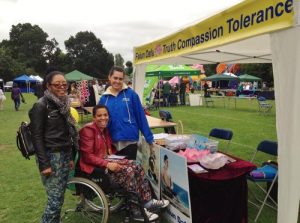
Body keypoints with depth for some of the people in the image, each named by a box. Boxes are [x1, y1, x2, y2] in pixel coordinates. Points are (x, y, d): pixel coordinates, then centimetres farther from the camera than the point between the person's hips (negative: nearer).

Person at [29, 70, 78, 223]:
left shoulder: (63, 104, 11)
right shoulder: (41, 106, -11)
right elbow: (37, 136, -14)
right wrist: (44, 163, -18)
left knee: (60, 196, 13)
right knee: (55, 199, -4)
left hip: (64, 155, 7)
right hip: (51, 156, -7)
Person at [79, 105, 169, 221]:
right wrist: (107, 164, -26)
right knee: (128, 171, -26)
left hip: (107, 160, 8)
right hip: (95, 166, -8)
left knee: (137, 167, -11)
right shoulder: (88, 130, -14)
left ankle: (147, 200, -5)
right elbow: (87, 156, -20)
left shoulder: (104, 130, 13)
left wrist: (112, 159, 0)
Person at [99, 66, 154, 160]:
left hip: (129, 141, -3)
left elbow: (141, 116, -3)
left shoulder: (131, 94, -5)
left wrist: (149, 137, -3)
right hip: (112, 142, 3)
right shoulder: (104, 98, 3)